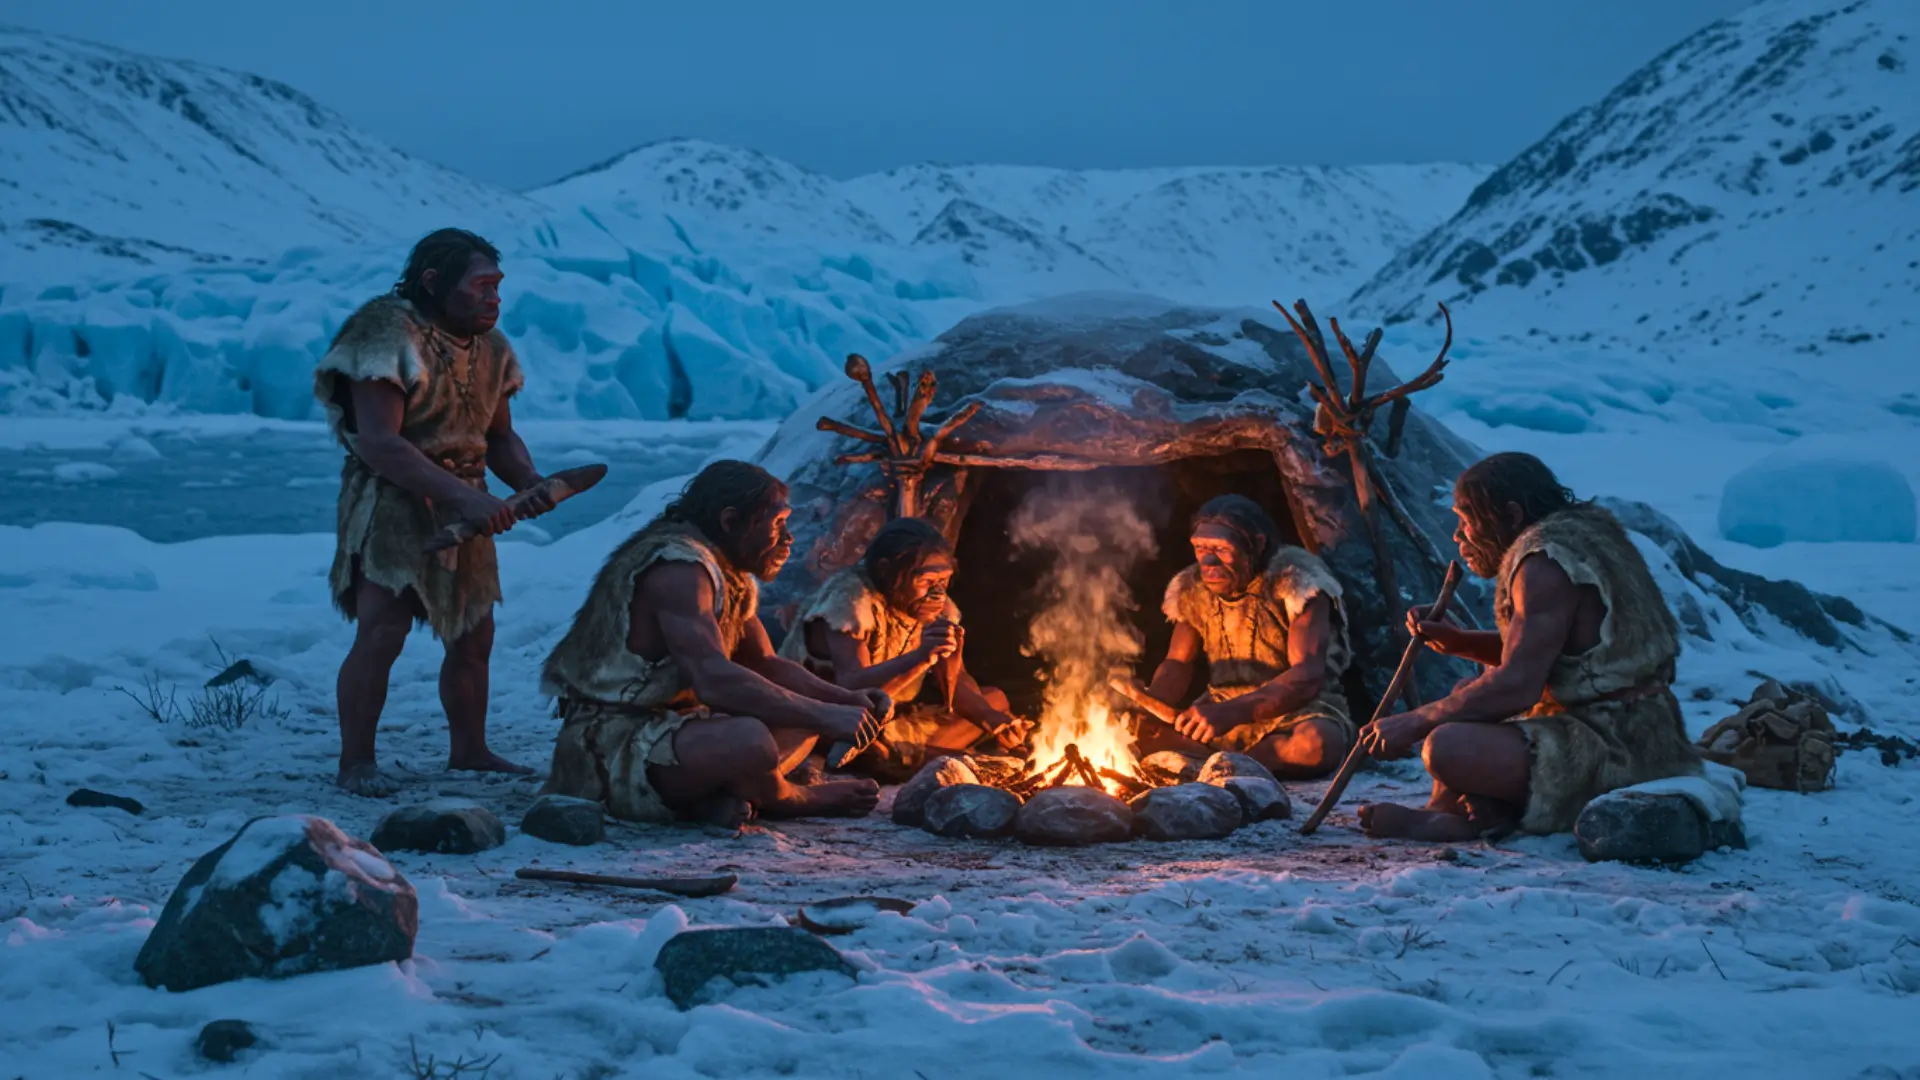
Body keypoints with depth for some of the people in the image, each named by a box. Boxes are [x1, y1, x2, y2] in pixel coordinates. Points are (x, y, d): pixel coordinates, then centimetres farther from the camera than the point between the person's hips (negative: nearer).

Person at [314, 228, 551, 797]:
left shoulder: (488, 346, 8)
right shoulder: (388, 335, -17)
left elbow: (499, 436, 16)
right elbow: (378, 442, -25)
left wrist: (528, 481, -6)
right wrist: (463, 495, -30)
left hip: (462, 506, 8)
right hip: (392, 501, -8)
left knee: (474, 635, 11)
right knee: (381, 632, -14)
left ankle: (468, 750, 26)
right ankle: (355, 764, -5)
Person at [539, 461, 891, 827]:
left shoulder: (732, 577, 13)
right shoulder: (678, 568, -20)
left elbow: (766, 665, 20)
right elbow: (715, 680, -31)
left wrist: (848, 700, 2)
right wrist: (824, 715, -29)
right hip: (611, 748, -11)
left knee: (806, 720, 14)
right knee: (751, 740, -35)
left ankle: (716, 796, -9)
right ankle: (784, 798, -2)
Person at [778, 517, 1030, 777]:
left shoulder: (936, 607, -2)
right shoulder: (851, 599, -23)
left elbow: (956, 683, -3)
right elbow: (852, 688, -36)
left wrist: (992, 718, -23)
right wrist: (920, 658, -50)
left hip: (896, 720, 8)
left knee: (994, 699, 3)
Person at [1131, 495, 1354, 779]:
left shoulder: (1296, 582, -17)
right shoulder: (1193, 589, 0)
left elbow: (1308, 674, -26)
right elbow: (1177, 665, 8)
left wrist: (1233, 713, -41)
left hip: (1298, 710, -4)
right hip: (1222, 715, 4)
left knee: (1317, 742, -39)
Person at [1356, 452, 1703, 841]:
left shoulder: (1546, 563, -16)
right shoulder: (1583, 534, 15)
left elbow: (1516, 686, -23)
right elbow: (1534, 656, 26)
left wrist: (1414, 723, -15)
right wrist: (1457, 641, 12)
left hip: (1617, 753, -11)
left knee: (1448, 748, -31)